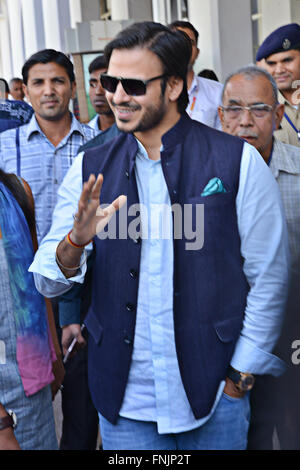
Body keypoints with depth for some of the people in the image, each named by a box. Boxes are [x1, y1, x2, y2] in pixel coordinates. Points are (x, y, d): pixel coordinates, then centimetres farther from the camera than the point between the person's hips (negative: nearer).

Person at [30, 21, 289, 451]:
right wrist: (76, 240, -21)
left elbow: (269, 278, -3)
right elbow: (48, 282, -1)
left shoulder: (239, 162, -7)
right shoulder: (90, 169, 1)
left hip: (214, 398, -1)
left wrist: (240, 378, -4)